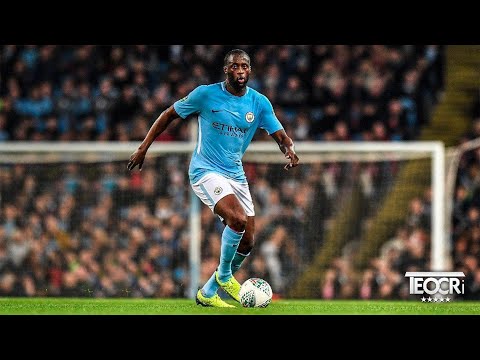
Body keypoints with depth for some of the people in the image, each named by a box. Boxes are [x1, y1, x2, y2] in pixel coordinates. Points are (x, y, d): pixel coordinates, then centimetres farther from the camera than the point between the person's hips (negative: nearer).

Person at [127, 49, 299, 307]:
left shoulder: (260, 103, 0)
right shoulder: (206, 94, -9)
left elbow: (281, 137, -1)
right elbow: (169, 114, 1)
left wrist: (290, 151, -25)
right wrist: (143, 148, -2)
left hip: (236, 175, 6)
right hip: (205, 170, -6)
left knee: (246, 243, 3)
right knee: (238, 220, -28)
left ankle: (208, 293, 24)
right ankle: (224, 275, -5)